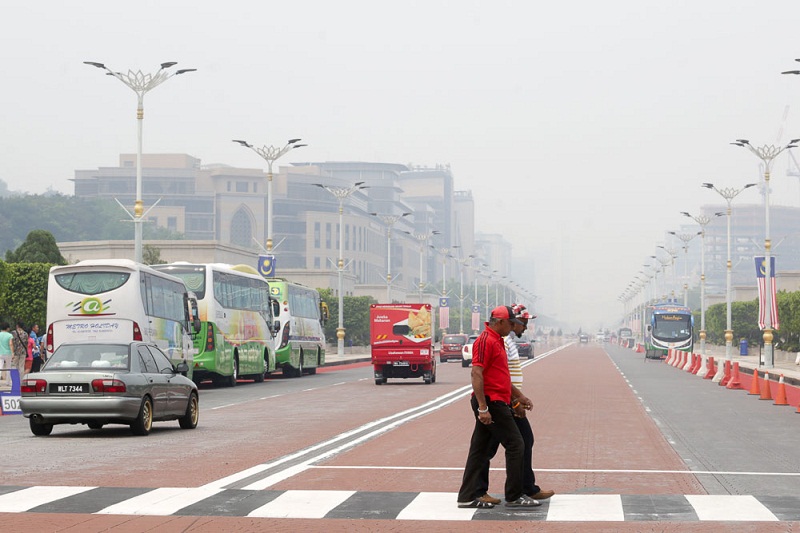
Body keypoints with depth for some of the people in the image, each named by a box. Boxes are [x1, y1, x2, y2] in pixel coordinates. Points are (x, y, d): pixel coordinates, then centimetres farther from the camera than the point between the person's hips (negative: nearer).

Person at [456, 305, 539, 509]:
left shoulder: (497, 341, 18)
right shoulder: (486, 341, -15)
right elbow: (476, 374, -21)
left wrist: (518, 395, 27)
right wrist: (483, 408, -25)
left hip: (495, 403, 10)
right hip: (491, 404, -10)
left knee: (480, 450, 10)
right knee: (514, 444, -6)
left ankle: (468, 497, 12)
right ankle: (514, 496, 0)